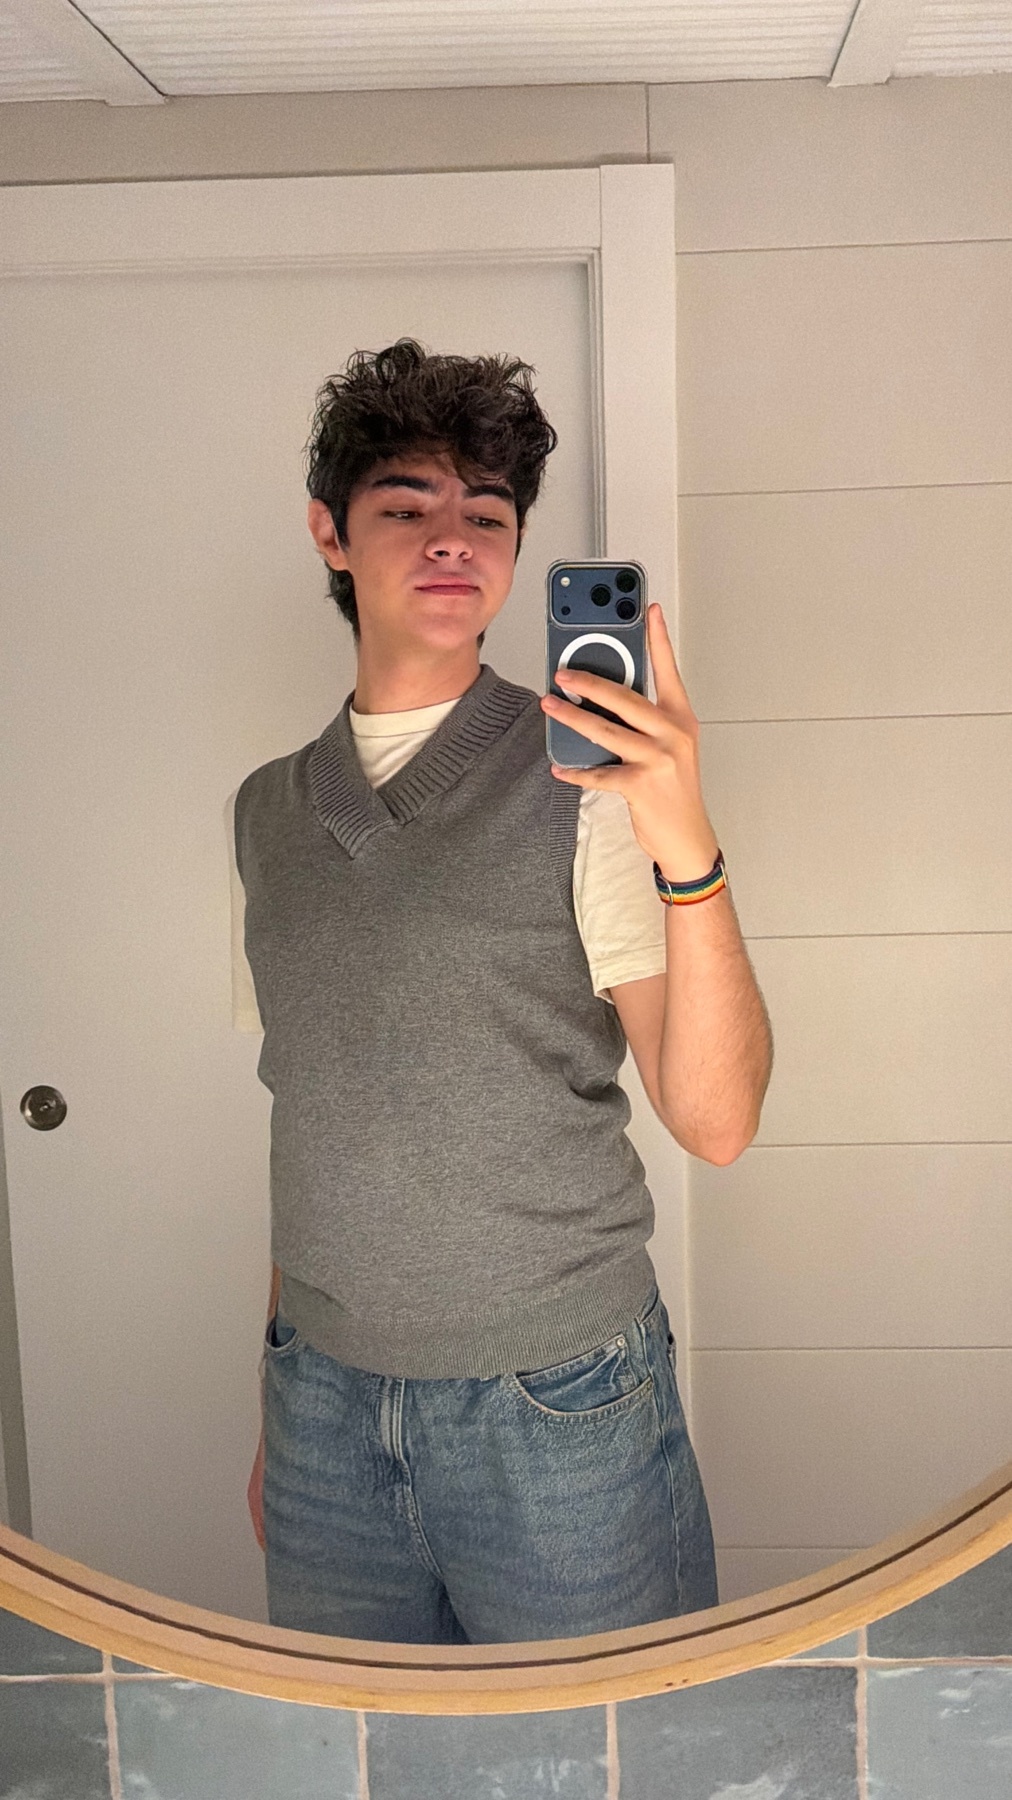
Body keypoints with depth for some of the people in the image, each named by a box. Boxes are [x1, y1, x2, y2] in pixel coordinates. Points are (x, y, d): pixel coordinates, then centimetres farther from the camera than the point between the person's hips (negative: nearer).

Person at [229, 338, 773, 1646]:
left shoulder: (583, 783, -9)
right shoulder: (268, 812, 5)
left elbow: (716, 1122, -15)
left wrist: (687, 850, -29)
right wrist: (276, 1400, 15)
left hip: (554, 1402, -4)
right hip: (324, 1402, 4)